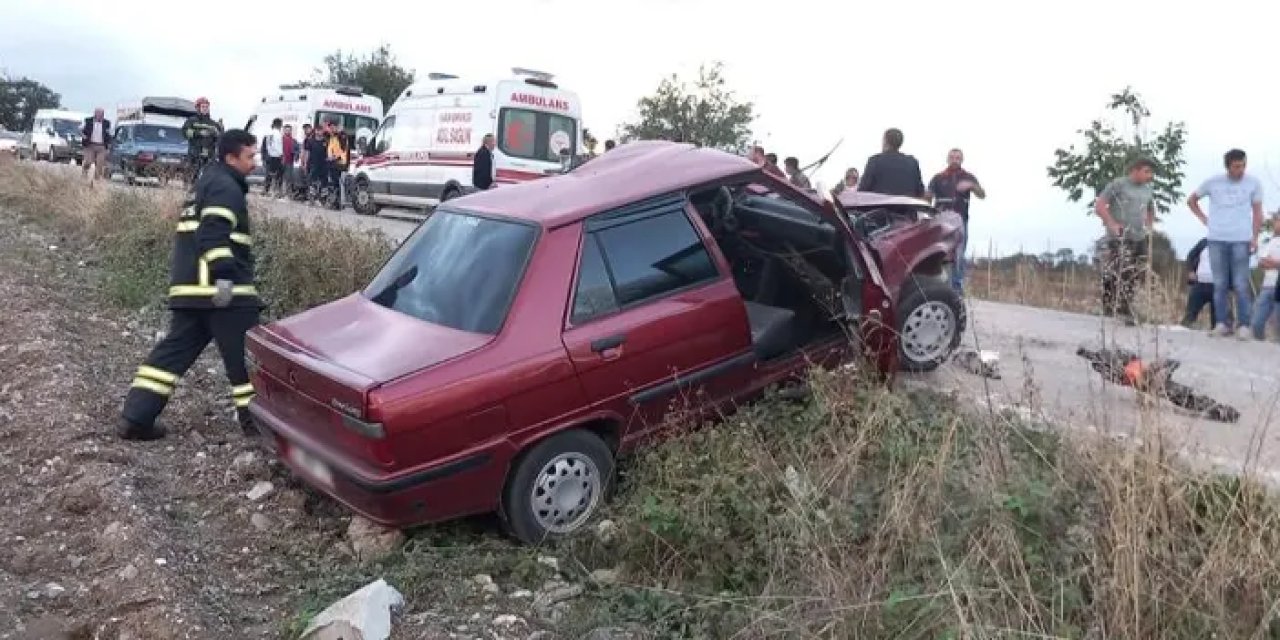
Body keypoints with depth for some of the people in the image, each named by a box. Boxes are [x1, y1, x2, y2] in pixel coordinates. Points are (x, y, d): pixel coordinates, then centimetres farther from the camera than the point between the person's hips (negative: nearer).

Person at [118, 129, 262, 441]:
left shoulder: (208, 182, 25)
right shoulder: (226, 186, -7)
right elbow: (214, 234, -22)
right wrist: (224, 274, -30)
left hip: (189, 286, 10)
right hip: (218, 286, -10)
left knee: (175, 349, 10)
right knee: (244, 353, -1)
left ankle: (135, 418, 8)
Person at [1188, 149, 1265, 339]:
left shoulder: (1253, 183, 4)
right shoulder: (1212, 182, 5)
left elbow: (1257, 212, 7)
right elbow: (1191, 200, 19)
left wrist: (1255, 237, -3)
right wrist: (1203, 219, 7)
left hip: (1241, 240, -1)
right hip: (1217, 239, 1)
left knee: (1241, 284, -3)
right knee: (1220, 284, 4)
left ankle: (1244, 325, 0)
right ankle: (1222, 323, 9)